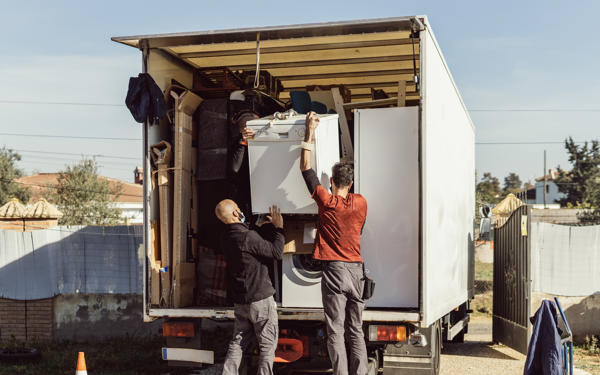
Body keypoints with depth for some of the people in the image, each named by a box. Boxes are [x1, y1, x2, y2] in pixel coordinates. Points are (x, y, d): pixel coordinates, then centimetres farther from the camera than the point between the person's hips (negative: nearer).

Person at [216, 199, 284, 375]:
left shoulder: (228, 237, 6)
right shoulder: (247, 237, -20)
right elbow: (276, 253, -14)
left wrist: (269, 225, 13)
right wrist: (278, 227, -7)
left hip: (240, 301, 8)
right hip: (260, 299, -8)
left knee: (238, 343, 14)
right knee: (268, 344, 3)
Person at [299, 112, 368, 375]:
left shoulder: (327, 201, -5)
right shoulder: (361, 203, 5)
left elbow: (305, 168, 1)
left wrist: (310, 132, 6)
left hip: (334, 270, -4)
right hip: (356, 269, 4)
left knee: (335, 331, -1)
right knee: (356, 330, 9)